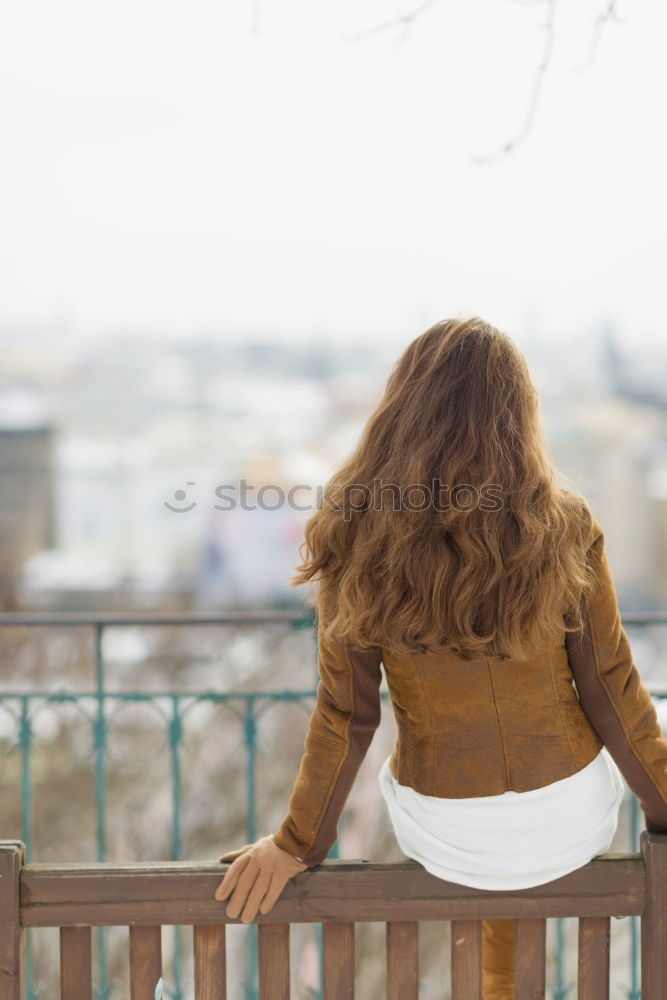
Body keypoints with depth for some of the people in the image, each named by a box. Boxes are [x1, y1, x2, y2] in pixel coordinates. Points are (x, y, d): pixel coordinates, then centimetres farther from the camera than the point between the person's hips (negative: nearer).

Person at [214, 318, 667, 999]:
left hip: (447, 838, 0)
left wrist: (296, 843, 2)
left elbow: (344, 717, -12)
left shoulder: (357, 540, -16)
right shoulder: (563, 528, -17)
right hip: (574, 822, 0)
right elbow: (612, 694, -10)